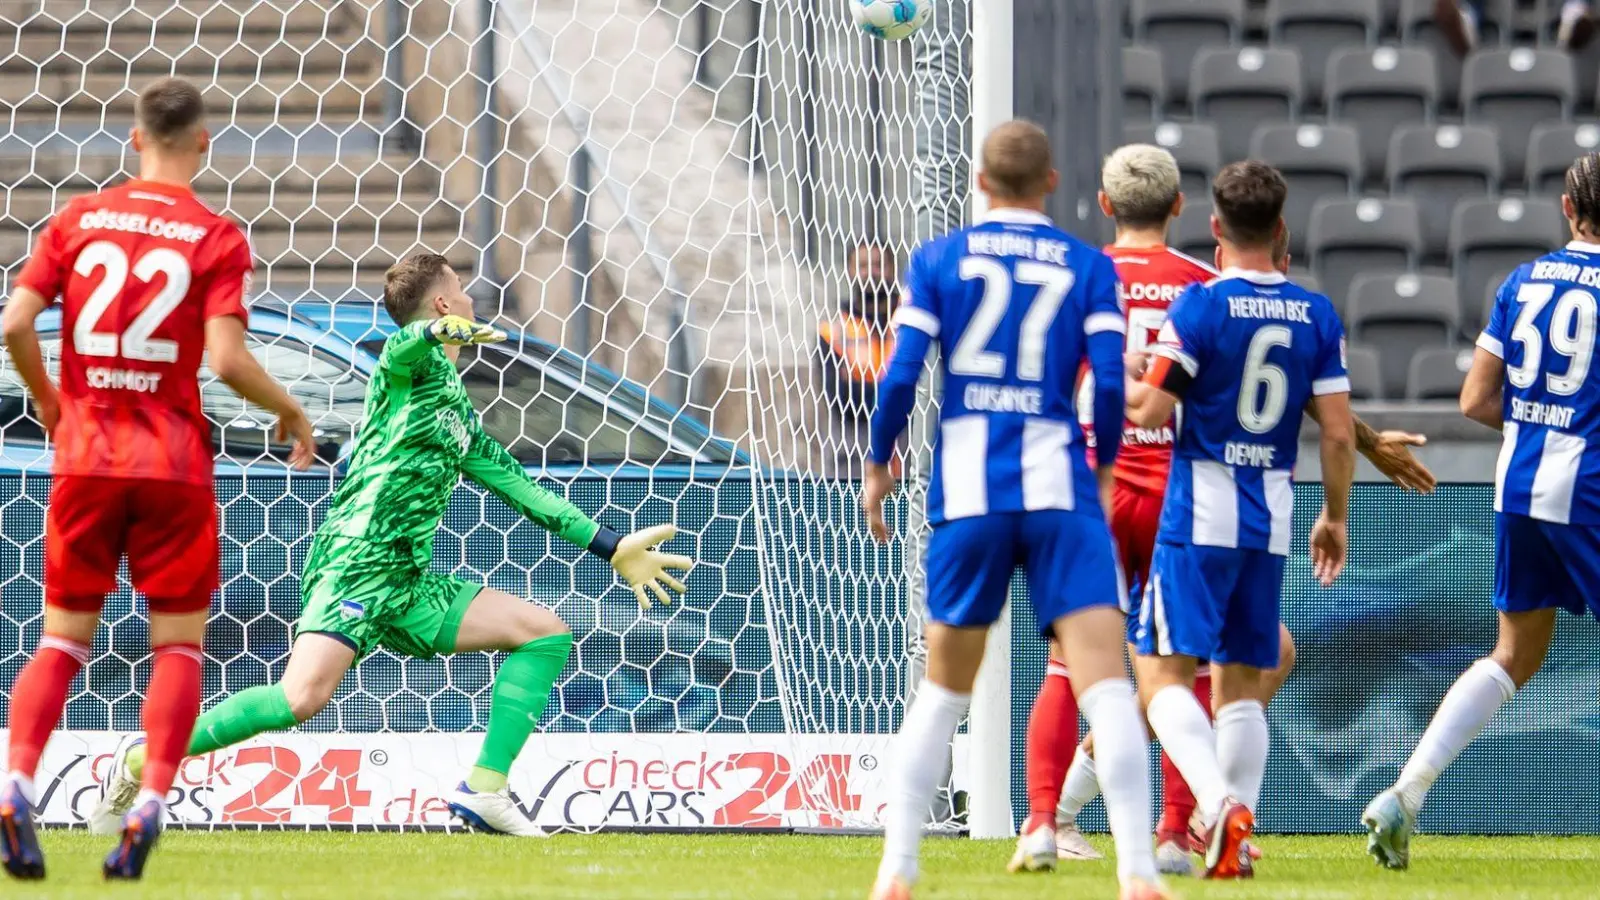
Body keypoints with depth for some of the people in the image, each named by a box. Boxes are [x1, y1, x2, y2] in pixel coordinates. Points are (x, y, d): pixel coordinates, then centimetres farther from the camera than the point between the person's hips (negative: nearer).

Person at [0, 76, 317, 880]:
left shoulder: (77, 219, 4)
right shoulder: (215, 238, -5)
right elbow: (226, 359, -14)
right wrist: (289, 410, 4)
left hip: (85, 453, 2)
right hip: (173, 463, -2)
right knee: (178, 645, 8)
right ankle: (148, 806, -9)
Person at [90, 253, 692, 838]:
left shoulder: (461, 414, 25)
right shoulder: (415, 364, 0)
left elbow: (518, 486, 31)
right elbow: (405, 344, -26)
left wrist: (613, 549, 30)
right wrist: (442, 330, -51)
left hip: (411, 580, 9)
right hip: (356, 558, -9)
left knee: (546, 632, 4)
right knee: (305, 696, -28)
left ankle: (485, 791, -4)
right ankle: (146, 757, -15)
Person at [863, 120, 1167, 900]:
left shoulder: (938, 260, 5)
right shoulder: (1089, 267, 5)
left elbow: (900, 377, -2)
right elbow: (1111, 382, -3)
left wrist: (877, 466, 12)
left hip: (967, 487, 1)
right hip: (1061, 486, -1)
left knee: (943, 690, 13)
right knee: (1104, 680, -7)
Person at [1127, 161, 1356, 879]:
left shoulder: (1200, 306, -10)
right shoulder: (1317, 316, 3)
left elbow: (1151, 411, -11)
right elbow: (1338, 433, 2)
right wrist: (1335, 516, 15)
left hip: (1199, 514, -5)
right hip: (1273, 517, 5)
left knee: (1163, 671, -5)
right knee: (1244, 680, 12)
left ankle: (1219, 802, -27)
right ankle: (1233, 840, 6)